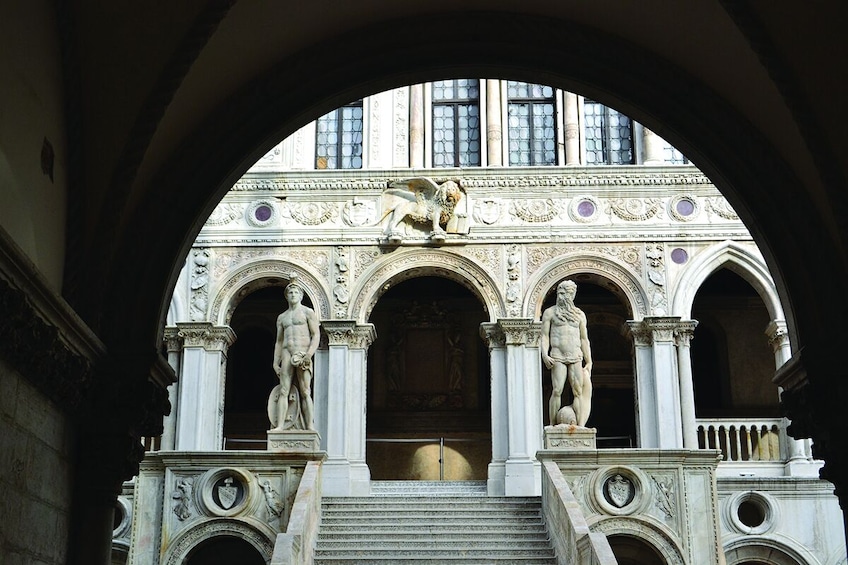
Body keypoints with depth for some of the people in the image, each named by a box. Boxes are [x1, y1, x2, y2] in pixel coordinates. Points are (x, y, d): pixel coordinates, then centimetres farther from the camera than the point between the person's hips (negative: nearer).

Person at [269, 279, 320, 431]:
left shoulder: (308, 312, 7)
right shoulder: (281, 317, 22)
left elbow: (316, 335, -1)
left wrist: (309, 354, -14)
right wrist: (275, 362, 11)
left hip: (303, 353, -4)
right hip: (287, 353, 4)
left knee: (305, 392, -11)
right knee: (283, 390, -6)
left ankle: (310, 426, -14)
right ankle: (280, 425, -11)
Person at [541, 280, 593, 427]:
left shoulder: (579, 314, 16)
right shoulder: (550, 312, 8)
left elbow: (584, 339, 16)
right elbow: (544, 336, 3)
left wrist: (589, 362, 10)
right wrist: (544, 355, -13)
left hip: (576, 357, 3)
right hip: (558, 356, -3)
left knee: (578, 392, -4)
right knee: (557, 391, -13)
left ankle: (580, 426, -5)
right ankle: (553, 426, -12)